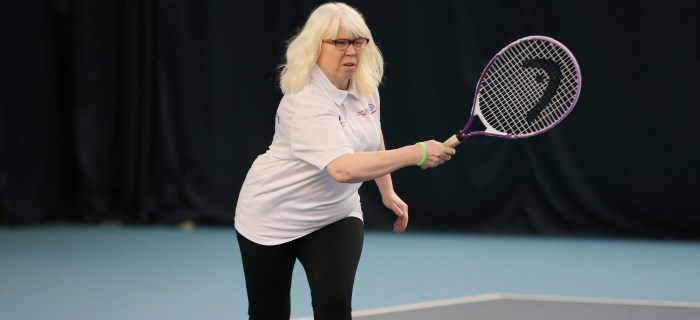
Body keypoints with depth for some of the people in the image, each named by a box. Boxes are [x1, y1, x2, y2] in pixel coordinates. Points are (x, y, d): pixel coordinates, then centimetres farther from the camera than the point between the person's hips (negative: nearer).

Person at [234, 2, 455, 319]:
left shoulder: (364, 84, -7)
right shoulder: (307, 105, -32)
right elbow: (344, 169, -46)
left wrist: (387, 192, 16)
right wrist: (415, 154, -46)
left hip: (335, 213, 5)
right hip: (275, 216, -5)